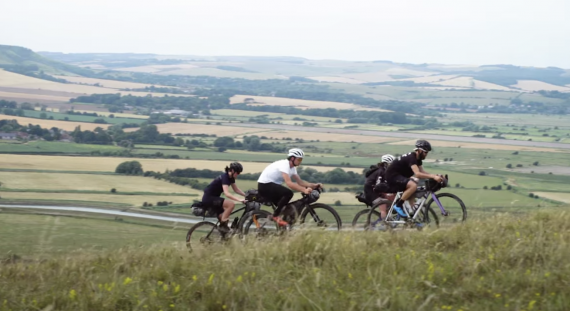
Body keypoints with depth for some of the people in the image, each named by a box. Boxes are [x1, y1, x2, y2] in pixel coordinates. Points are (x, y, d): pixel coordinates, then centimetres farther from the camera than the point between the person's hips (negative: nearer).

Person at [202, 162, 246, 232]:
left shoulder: (231, 178, 4)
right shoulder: (225, 177, -24)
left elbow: (236, 190, 14)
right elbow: (227, 193, -35)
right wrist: (239, 199, -44)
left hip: (214, 198, 10)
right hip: (209, 198, -10)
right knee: (231, 204, -25)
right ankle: (222, 225, -15)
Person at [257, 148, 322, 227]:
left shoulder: (292, 168, 10)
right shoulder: (284, 164, -22)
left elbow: (300, 181, 7)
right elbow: (289, 183, -34)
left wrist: (313, 185, -9)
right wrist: (304, 190, -42)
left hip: (271, 185, 10)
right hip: (264, 185, -10)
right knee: (288, 193, -25)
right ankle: (276, 216, -17)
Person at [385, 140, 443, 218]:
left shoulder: (418, 159, 7)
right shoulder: (411, 158, -25)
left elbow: (422, 172, 6)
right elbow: (417, 174, -36)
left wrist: (435, 176, -10)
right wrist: (433, 177, -41)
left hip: (399, 176, 11)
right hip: (392, 176, -11)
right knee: (413, 185, -30)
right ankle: (398, 205, -19)